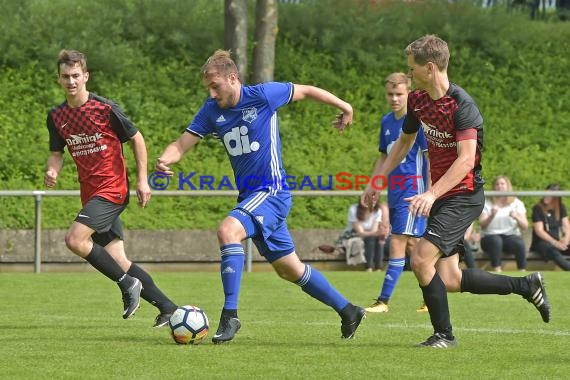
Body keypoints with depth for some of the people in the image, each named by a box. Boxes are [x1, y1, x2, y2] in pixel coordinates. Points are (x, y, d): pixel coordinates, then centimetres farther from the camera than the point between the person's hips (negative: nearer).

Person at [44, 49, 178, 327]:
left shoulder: (105, 108, -10)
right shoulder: (56, 116, 6)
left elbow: (136, 139, -2)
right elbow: (56, 153, 15)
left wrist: (142, 179, -5)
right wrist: (52, 171, -8)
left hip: (112, 189, -7)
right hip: (90, 192, 7)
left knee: (74, 240, -22)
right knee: (116, 259, 4)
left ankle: (128, 284, -8)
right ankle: (167, 308, 12)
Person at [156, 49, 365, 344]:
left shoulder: (263, 95, -12)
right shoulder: (212, 110, 3)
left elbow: (306, 91, 2)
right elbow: (182, 144, -3)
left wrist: (344, 107, 11)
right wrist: (164, 160, -25)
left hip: (271, 191, -7)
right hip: (249, 195, 7)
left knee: (228, 231, -30)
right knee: (289, 269, 15)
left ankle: (230, 316, -28)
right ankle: (348, 311, 30)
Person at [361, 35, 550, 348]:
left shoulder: (462, 105, -20)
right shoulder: (417, 100, 6)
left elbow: (466, 160, -28)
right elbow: (404, 142, 22)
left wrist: (432, 194, -37)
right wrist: (376, 181, 19)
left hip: (463, 196, -9)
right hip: (441, 197, 9)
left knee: (421, 259, -18)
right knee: (449, 280, 6)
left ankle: (443, 334, -3)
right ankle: (526, 286, 21)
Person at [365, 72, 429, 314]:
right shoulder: (387, 122, 12)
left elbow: (432, 157, -12)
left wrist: (430, 193, -17)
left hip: (413, 191, -8)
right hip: (395, 192, 8)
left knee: (398, 243, -11)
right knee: (412, 244, 10)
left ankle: (383, 301, -12)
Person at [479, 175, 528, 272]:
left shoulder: (517, 203, 8)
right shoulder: (487, 203, 5)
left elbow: (525, 226, -1)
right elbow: (482, 225, -8)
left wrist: (516, 217, -22)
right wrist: (491, 216, -28)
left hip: (511, 236, 1)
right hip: (490, 236, -1)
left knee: (519, 242, -32)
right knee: (496, 241, -36)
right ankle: (497, 270, -40)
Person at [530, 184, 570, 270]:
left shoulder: (561, 208, 10)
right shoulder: (538, 209, -5)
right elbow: (539, 231, -12)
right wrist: (555, 243, -23)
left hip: (557, 242, 6)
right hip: (541, 242, -6)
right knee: (551, 249, -40)